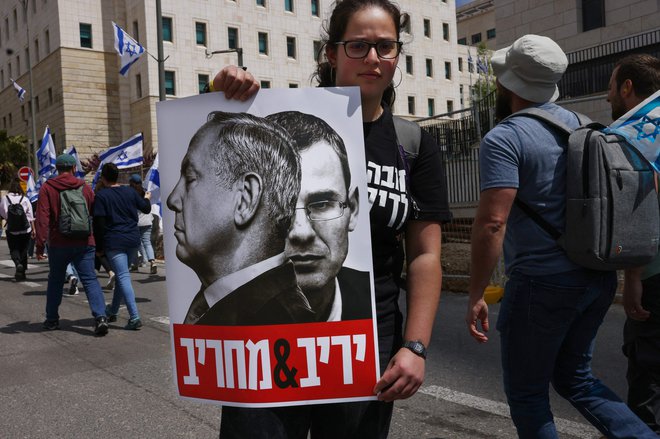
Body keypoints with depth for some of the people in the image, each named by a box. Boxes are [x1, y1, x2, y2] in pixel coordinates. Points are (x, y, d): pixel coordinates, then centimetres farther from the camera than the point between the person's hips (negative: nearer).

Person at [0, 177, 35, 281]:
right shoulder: (25, 199, -1)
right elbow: (30, 215, 1)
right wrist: (33, 228, 6)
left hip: (12, 229, -1)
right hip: (25, 229, 2)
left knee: (13, 249, 8)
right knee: (23, 250, 11)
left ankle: (18, 264, -20)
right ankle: (22, 272, 15)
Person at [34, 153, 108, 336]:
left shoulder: (47, 188, -2)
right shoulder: (85, 187, 4)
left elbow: (43, 218, -9)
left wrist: (39, 244, -6)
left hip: (59, 244, 0)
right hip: (84, 243, 1)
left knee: (55, 281, 17)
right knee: (90, 280, 0)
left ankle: (51, 319, 25)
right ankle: (100, 316, -16)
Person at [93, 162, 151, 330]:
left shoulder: (101, 195, -6)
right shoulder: (129, 191, 8)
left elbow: (99, 224, -9)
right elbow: (146, 208, 18)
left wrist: (99, 247, -2)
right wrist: (146, 198, 41)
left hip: (114, 242, -5)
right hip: (133, 239, 6)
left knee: (123, 277, -8)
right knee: (121, 274, 20)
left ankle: (134, 317, -17)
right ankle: (113, 311, 33)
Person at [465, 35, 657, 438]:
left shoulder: (503, 139, -14)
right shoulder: (575, 122, 9)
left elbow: (492, 222, -21)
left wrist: (476, 295, -13)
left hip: (543, 283, -8)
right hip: (597, 277, 8)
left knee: (527, 394, 10)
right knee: (574, 377, 24)